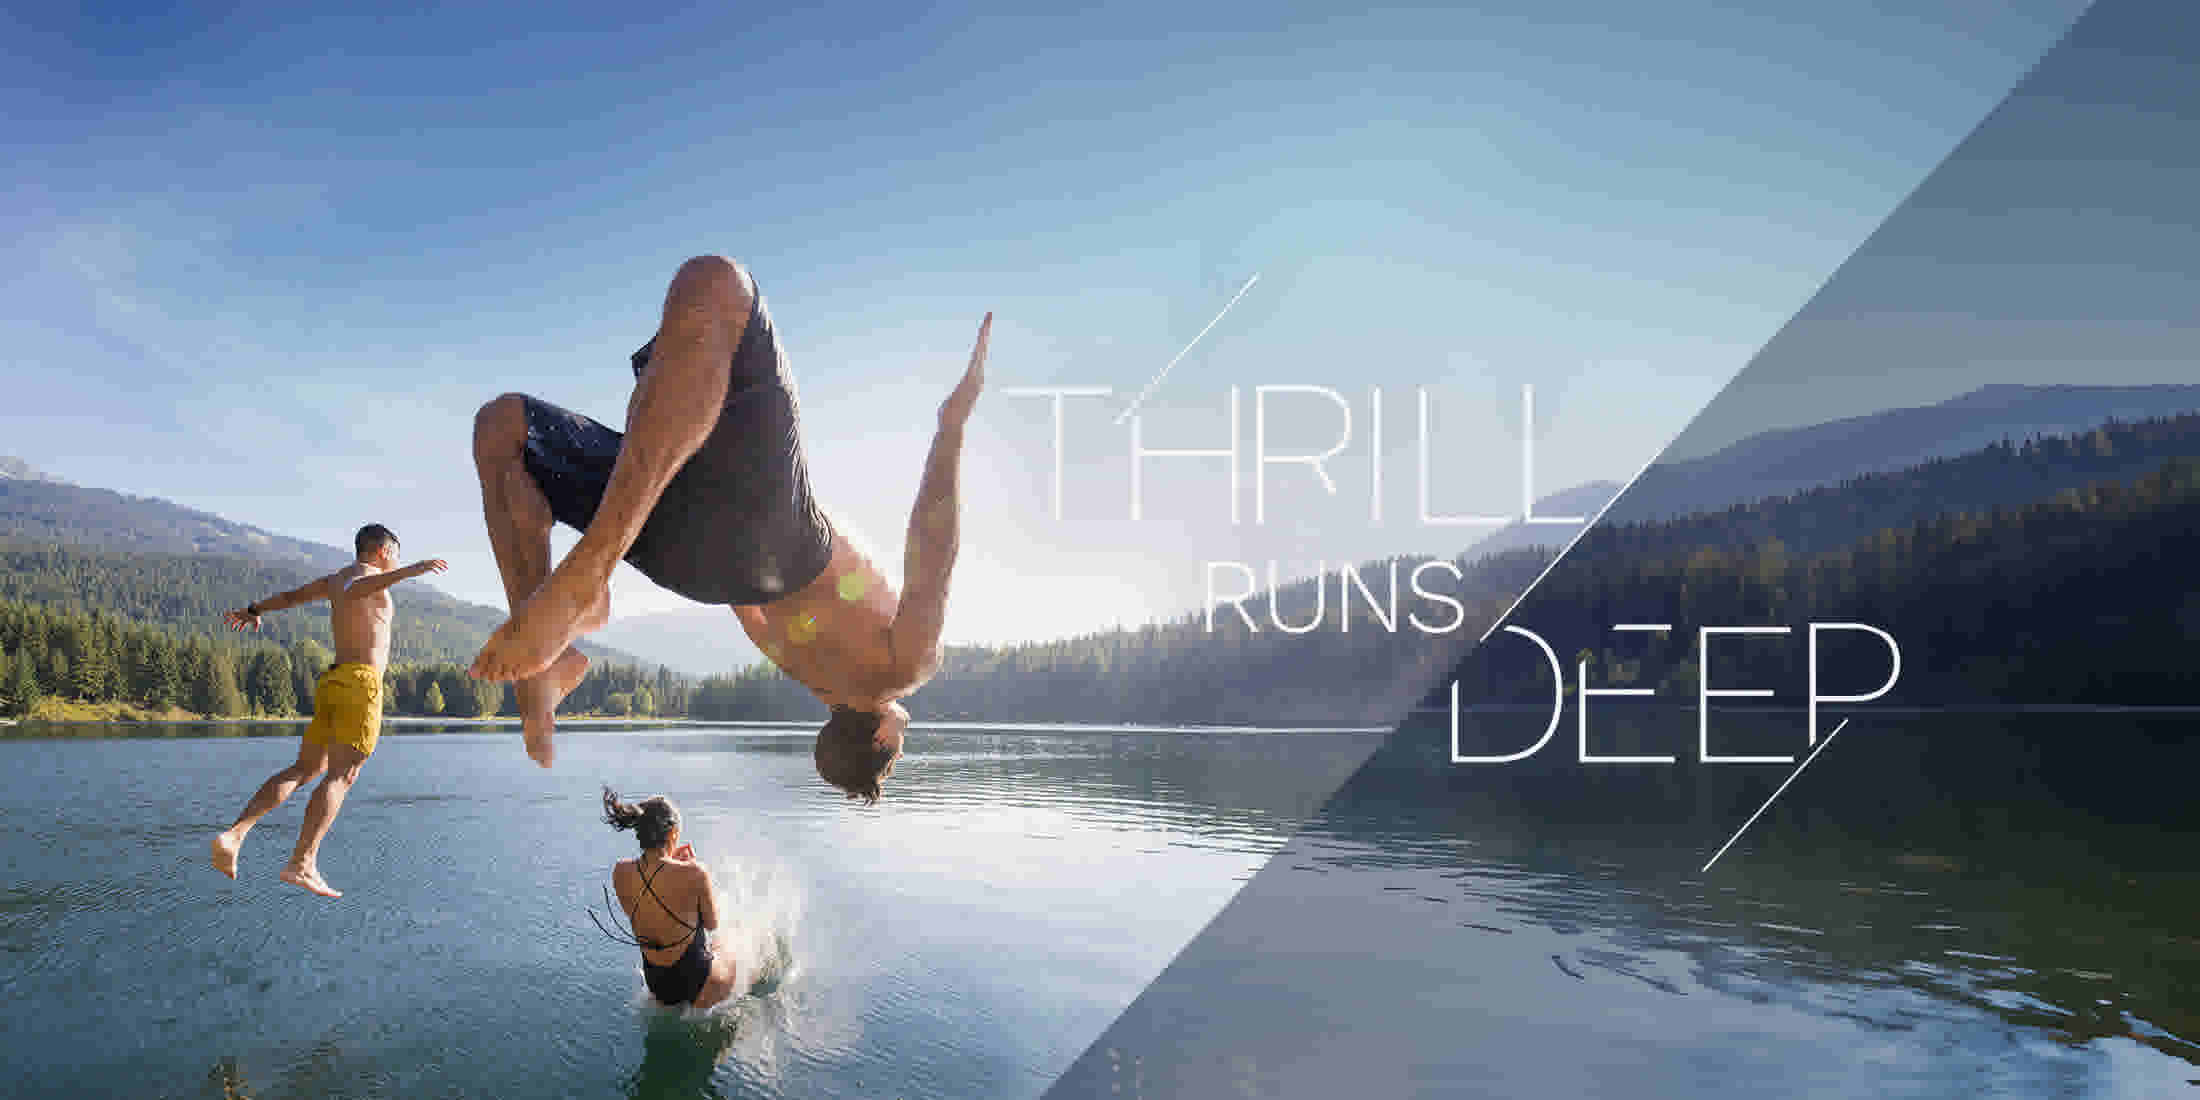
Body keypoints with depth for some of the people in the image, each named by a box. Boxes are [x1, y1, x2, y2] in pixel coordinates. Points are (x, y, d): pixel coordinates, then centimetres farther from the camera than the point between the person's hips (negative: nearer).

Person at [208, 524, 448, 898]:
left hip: (331, 683, 9)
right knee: (340, 776, -10)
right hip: (361, 682, -9)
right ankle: (302, 864, -17)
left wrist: (254, 611, 54)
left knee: (305, 768, 13)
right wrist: (409, 571, -39)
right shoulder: (368, 574, -4)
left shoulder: (335, 578, 22)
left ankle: (234, 834, 0)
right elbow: (351, 594, -29)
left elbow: (291, 595, 37)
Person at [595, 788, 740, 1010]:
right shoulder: (693, 873, -26)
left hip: (657, 986, 5)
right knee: (731, 955, 31)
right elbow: (712, 923, -8)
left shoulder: (621, 872, -12)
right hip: (697, 985, -5)